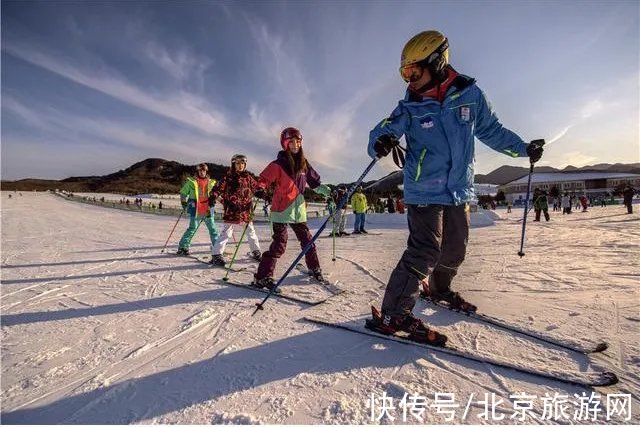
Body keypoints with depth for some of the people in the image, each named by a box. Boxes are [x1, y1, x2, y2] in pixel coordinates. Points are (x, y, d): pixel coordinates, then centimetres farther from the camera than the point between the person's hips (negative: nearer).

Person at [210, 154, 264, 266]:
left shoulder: (248, 177, 9)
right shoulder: (228, 177, -4)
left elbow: (257, 187, 15)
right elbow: (219, 188, -11)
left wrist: (264, 194, -2)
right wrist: (213, 197, -27)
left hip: (246, 210, 5)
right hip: (232, 211, -4)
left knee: (251, 231, 16)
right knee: (226, 233, -6)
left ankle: (256, 251, 32)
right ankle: (217, 255, 2)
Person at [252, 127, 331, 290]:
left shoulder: (303, 163, 8)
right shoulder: (278, 164, -9)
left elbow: (314, 182, 18)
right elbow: (263, 181, -13)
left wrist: (328, 191, 10)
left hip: (298, 210, 6)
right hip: (281, 209, -5)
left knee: (307, 240, 13)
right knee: (279, 244, -8)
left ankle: (314, 269, 32)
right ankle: (262, 277, 1)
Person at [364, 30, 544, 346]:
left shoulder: (469, 94, 2)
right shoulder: (410, 107, -4)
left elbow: (491, 130, 16)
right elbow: (382, 131, -15)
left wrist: (523, 148, 21)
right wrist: (381, 142, -39)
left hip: (459, 190, 5)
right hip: (424, 191, -4)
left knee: (455, 249, 15)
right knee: (425, 251, -14)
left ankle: (439, 289, 42)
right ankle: (392, 315, -8)